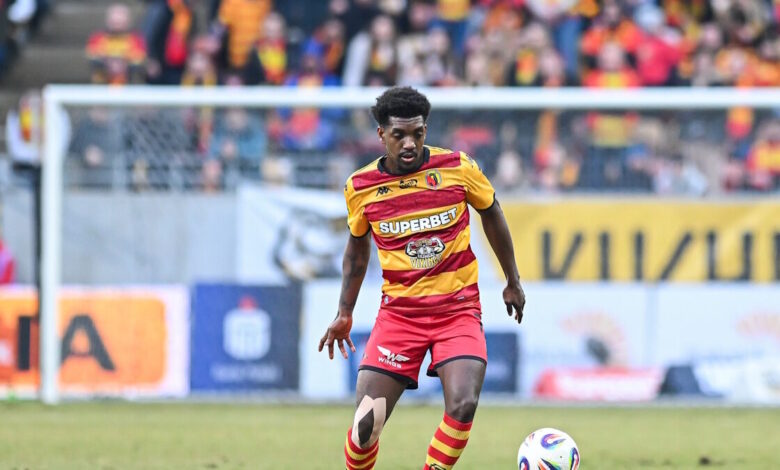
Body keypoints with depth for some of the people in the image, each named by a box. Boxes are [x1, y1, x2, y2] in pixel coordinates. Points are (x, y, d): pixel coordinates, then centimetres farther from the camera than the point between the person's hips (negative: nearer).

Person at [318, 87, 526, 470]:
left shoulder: (458, 168, -6)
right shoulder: (360, 187, -2)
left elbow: (491, 214, 12)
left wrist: (513, 283, 18)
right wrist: (344, 313, 16)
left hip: (459, 309, -1)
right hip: (398, 312, 1)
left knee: (463, 405, -24)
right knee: (366, 424, -9)